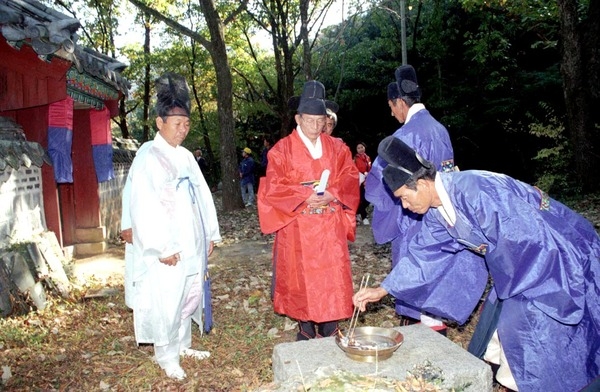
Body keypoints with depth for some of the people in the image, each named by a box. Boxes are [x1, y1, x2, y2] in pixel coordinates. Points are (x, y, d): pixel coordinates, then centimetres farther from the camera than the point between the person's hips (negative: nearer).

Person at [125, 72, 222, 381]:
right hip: (167, 251, -7)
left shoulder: (186, 157, 10)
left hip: (193, 246, 7)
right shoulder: (148, 158, -12)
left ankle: (183, 344, 33)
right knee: (166, 302, 3)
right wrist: (162, 248, -19)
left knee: (190, 296, 16)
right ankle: (167, 356, 21)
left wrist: (210, 234, 10)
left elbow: (202, 196, 13)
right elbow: (143, 208, -18)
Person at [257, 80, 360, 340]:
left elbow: (350, 178, 4)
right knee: (301, 276, 4)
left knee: (332, 275, 3)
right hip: (298, 227, -2)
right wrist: (306, 197, -17)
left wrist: (331, 194, -15)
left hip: (330, 226, 2)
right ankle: (306, 329, 19)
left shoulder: (337, 147, 8)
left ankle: (329, 330, 17)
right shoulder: (282, 149, -1)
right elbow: (273, 187, -6)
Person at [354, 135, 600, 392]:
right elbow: (423, 254, 5)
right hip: (519, 262, 8)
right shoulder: (436, 211, -4)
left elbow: (524, 238, -31)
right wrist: (382, 290, 5)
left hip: (556, 254, -8)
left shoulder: (473, 191, -33)